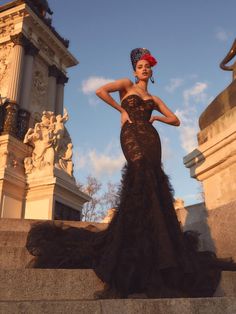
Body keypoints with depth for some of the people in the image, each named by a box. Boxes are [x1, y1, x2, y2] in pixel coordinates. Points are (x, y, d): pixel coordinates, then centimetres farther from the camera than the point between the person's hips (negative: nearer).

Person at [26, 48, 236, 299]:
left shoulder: (154, 98, 27)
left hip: (151, 138, 4)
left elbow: (175, 120, 23)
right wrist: (122, 110, 3)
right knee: (143, 175, -23)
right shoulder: (127, 85, 18)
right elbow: (101, 91, 1)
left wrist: (155, 117, 8)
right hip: (131, 135, -4)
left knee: (153, 184, -10)